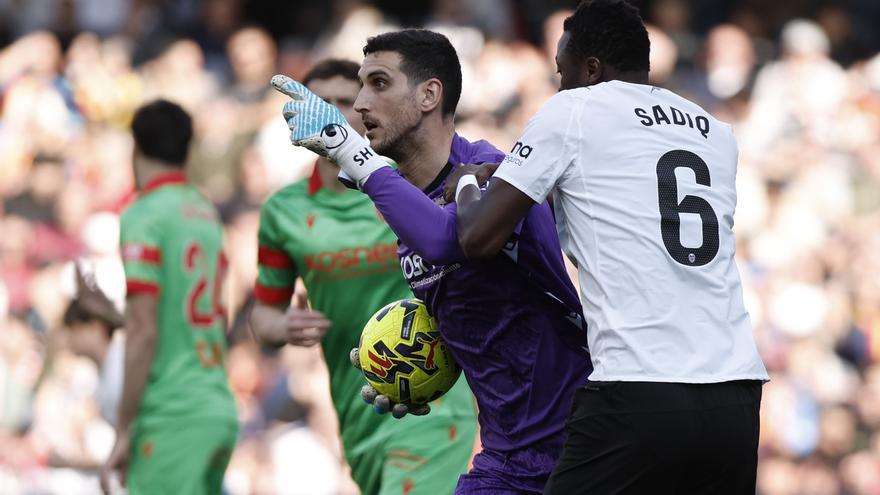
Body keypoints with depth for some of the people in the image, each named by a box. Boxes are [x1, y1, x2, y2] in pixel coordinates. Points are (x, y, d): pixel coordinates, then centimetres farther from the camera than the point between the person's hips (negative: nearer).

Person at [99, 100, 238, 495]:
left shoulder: (143, 217, -9)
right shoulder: (207, 214, 14)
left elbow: (143, 332, -14)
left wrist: (123, 432, -11)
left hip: (173, 417, -8)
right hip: (220, 408, 8)